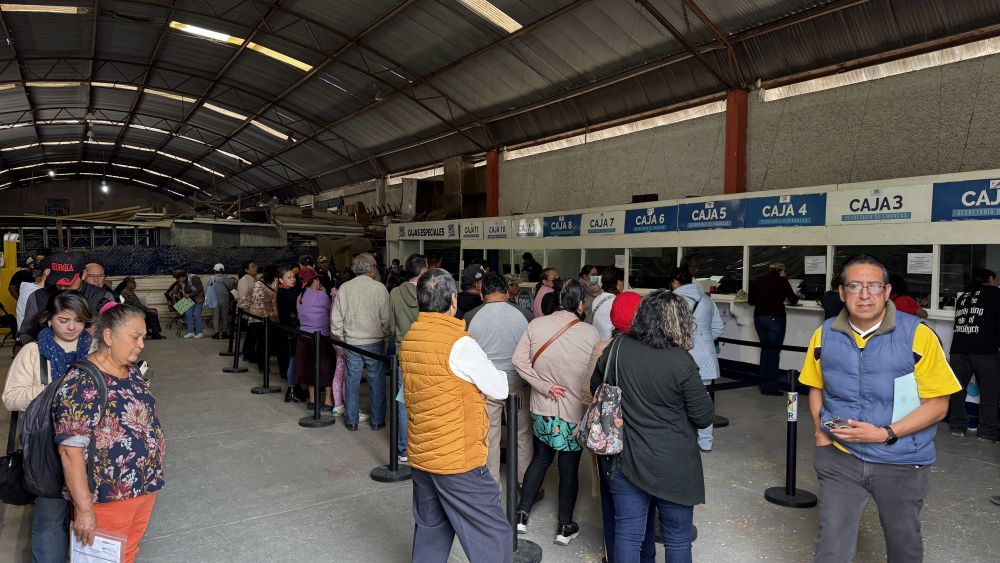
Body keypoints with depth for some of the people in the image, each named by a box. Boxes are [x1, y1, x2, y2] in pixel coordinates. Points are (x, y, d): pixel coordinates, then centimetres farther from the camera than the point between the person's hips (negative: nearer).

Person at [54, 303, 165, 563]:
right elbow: (71, 452, -22)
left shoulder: (132, 370, 3)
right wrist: (84, 508, -21)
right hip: (108, 498, -7)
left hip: (145, 487, 7)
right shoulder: (80, 385, -21)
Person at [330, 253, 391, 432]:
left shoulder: (344, 288, 0)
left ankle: (351, 421, 19)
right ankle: (377, 420, 15)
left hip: (351, 343, 3)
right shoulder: (379, 288, -9)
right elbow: (386, 318, -8)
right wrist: (387, 335, 9)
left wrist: (341, 343, 12)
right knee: (376, 382, 8)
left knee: (352, 381, 11)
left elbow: (335, 319, 2)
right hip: (374, 342, -3)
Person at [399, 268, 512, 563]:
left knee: (430, 530, 20)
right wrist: (499, 374, 7)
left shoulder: (408, 339, 3)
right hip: (458, 461, -8)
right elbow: (499, 390, -11)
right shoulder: (459, 342, -19)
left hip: (420, 456, 8)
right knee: (493, 537, 2)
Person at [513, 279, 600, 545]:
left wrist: (544, 385, -8)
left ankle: (522, 515, 28)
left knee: (540, 459, 23)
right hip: (574, 412, -3)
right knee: (569, 467, 13)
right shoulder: (590, 333, -18)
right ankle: (565, 527, 26)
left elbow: (519, 360, -9)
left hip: (542, 409, 3)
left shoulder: (536, 324, -9)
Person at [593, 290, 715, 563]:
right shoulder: (681, 362, -19)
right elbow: (704, 417, -11)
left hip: (623, 459, 3)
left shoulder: (616, 349, -7)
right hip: (672, 466, -3)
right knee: (677, 538, 16)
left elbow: (596, 387, 10)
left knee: (627, 533, 14)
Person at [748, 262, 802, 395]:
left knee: (765, 349, 17)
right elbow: (793, 300, 1)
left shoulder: (756, 280, 8)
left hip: (759, 318, 5)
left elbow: (750, 301, 11)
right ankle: (771, 387, 4)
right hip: (775, 319, -5)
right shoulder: (781, 281, -3)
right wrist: (797, 296, 23)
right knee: (774, 352, 3)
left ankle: (763, 385, 18)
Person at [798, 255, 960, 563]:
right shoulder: (824, 335, -3)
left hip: (901, 464, -1)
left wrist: (885, 434, -21)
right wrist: (820, 430, -5)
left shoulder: (918, 336, -14)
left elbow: (938, 404, -11)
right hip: (839, 457, 1)